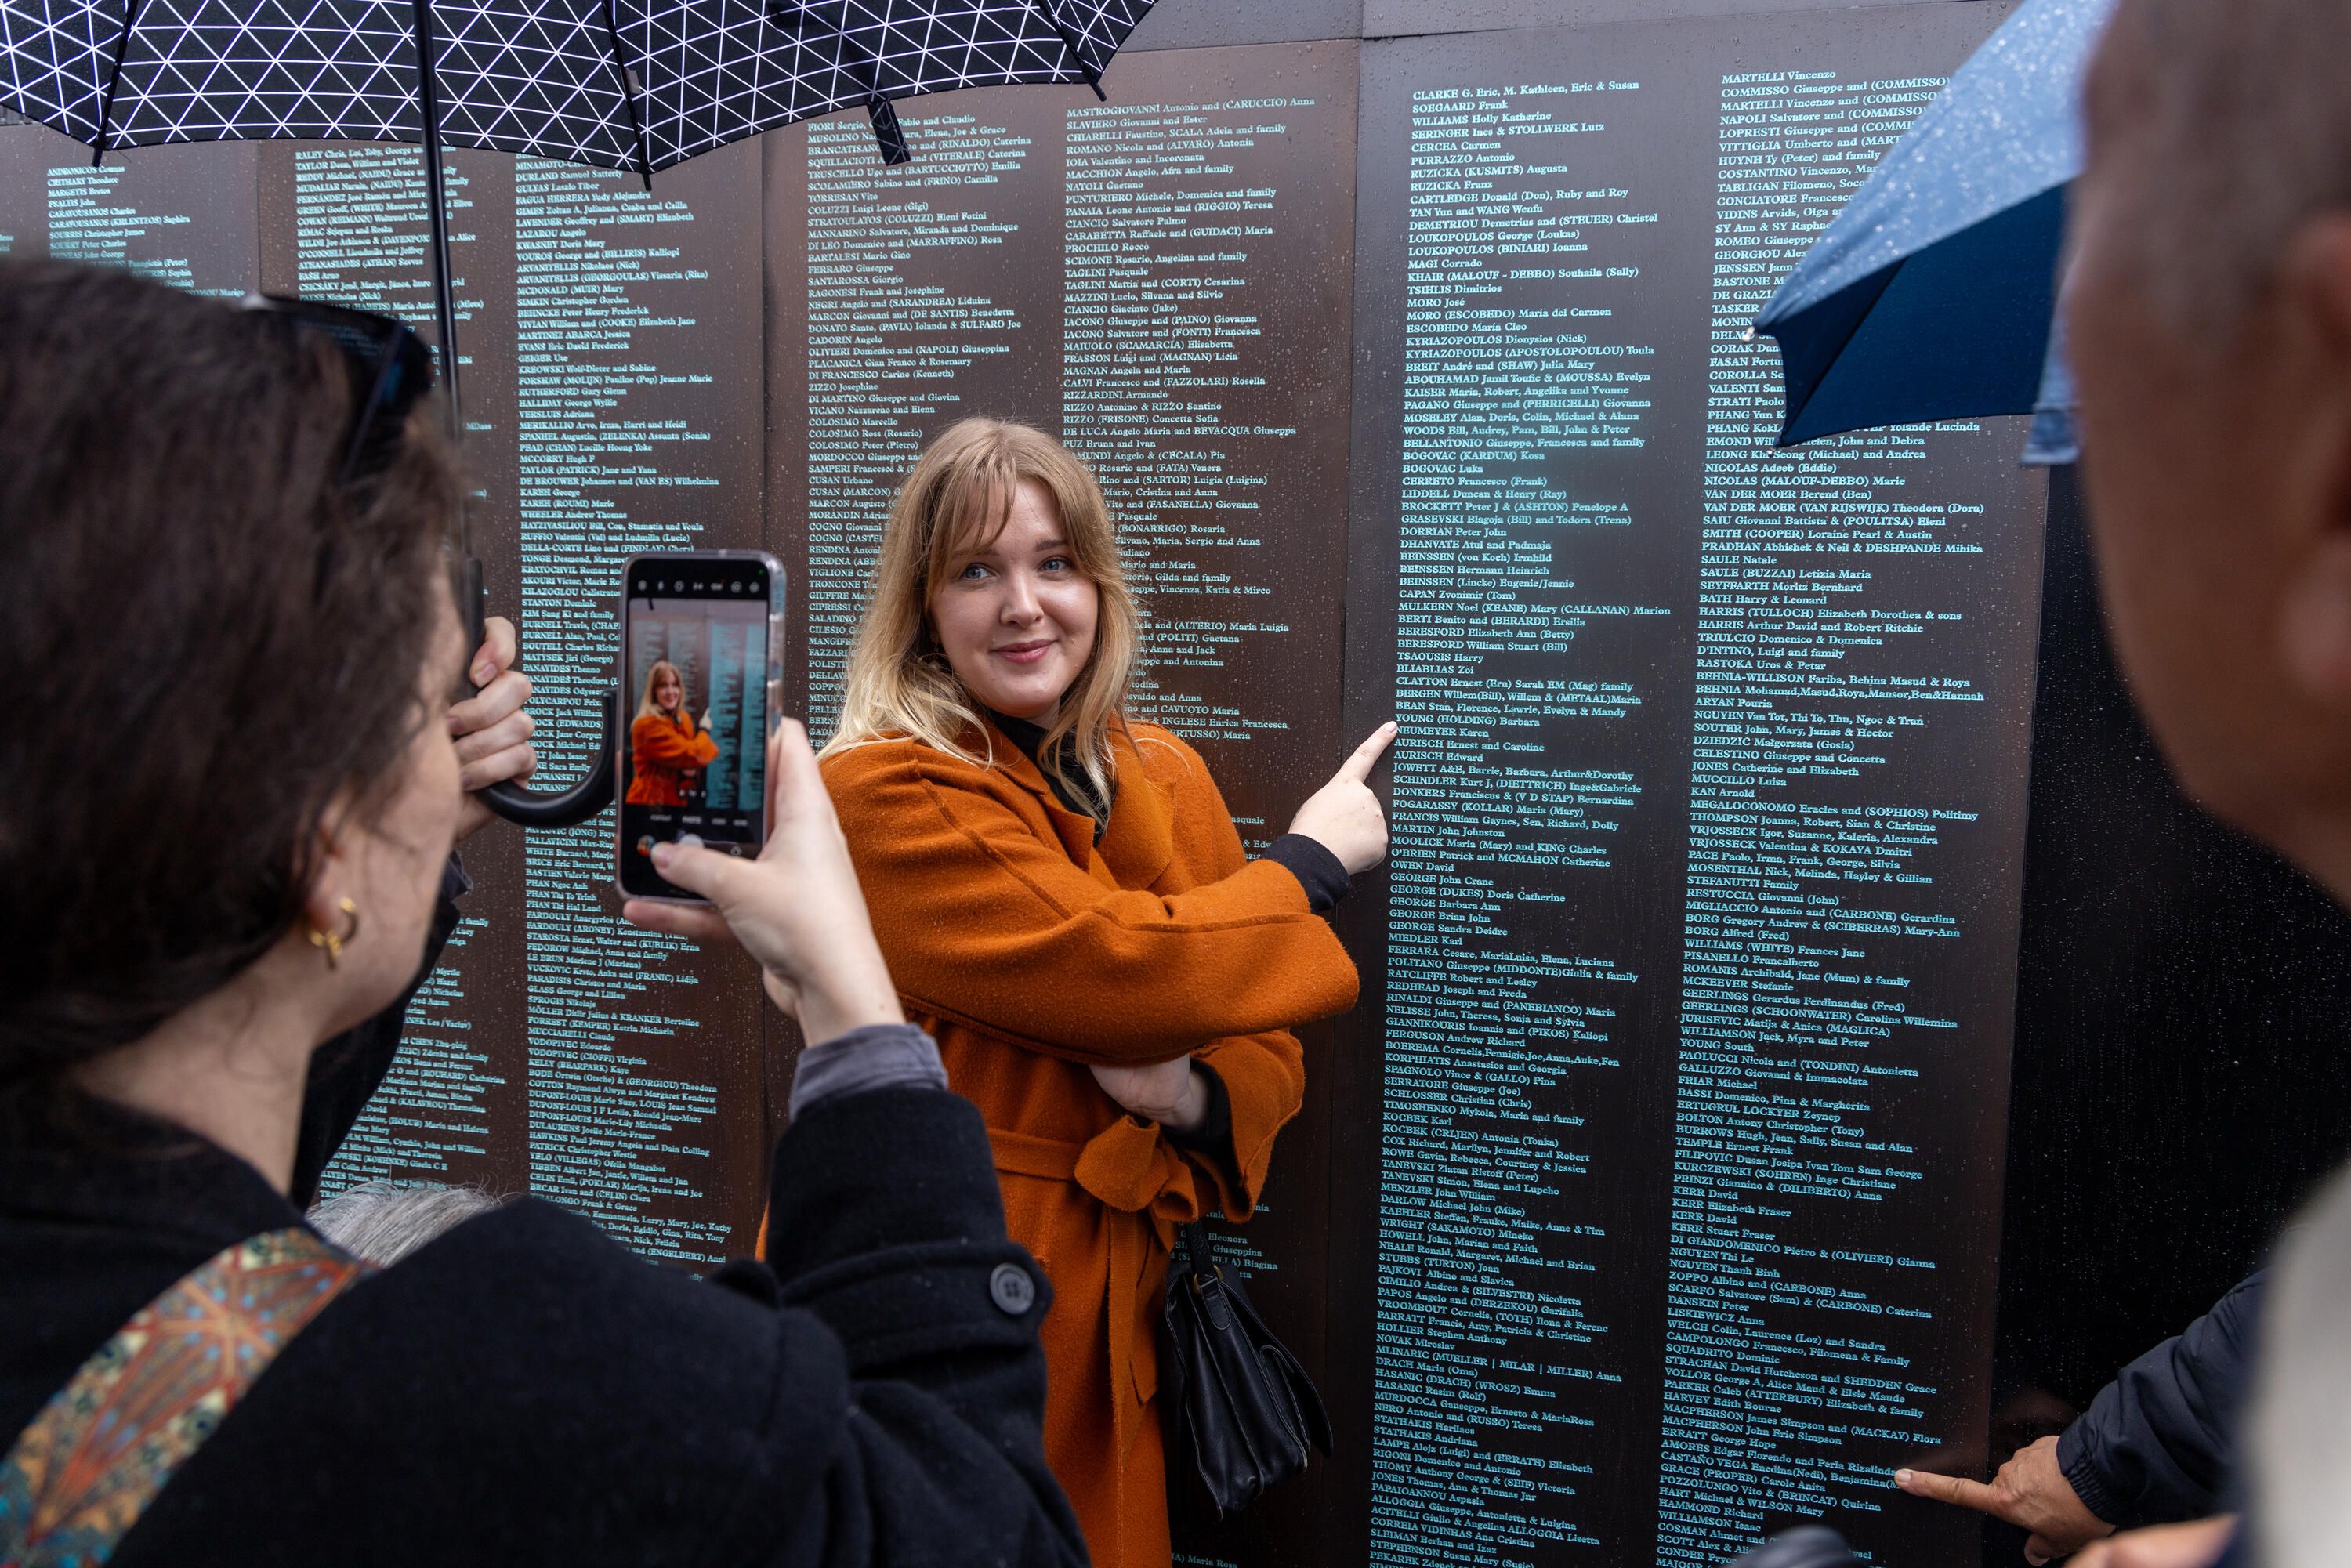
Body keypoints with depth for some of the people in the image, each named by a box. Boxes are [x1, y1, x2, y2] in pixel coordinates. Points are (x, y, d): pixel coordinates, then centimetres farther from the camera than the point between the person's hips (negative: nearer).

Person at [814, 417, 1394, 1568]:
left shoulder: (1166, 778, 5)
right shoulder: (884, 795, -15)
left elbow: (1268, 1054, 7)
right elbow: (1122, 970, -24)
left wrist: (1191, 1094, -16)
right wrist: (1312, 859, -9)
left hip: (1111, 1319, 6)